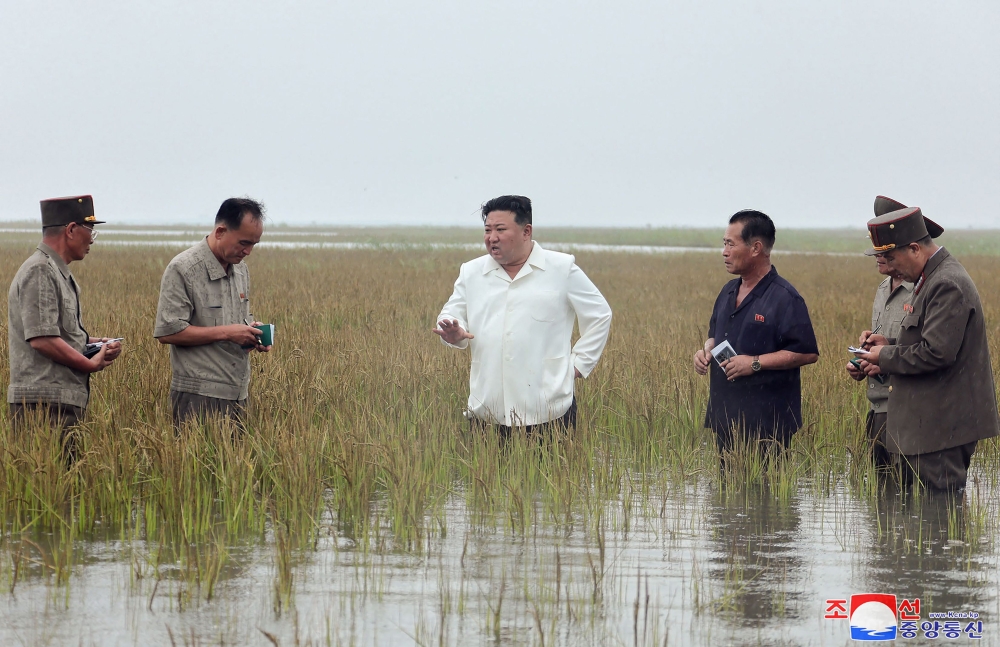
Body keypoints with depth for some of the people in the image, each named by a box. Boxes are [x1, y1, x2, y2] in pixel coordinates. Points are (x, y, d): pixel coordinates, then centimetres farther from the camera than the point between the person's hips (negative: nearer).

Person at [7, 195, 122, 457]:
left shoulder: (60, 274, 20)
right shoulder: (39, 272, -13)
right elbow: (41, 339, -20)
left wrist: (90, 342, 10)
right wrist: (90, 364, -11)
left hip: (65, 401, 10)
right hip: (45, 404, -10)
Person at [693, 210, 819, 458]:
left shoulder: (783, 298, -11)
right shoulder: (728, 292, 16)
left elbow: (808, 353, -15)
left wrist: (755, 363, -18)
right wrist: (706, 351, 6)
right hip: (725, 416, 8)